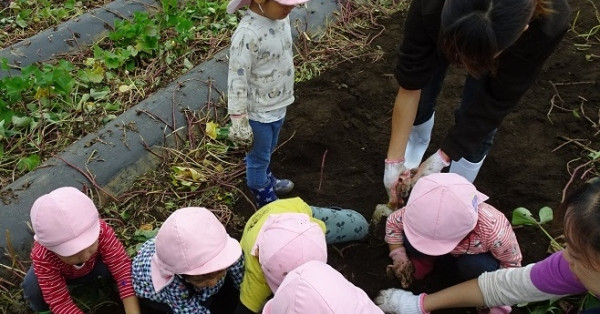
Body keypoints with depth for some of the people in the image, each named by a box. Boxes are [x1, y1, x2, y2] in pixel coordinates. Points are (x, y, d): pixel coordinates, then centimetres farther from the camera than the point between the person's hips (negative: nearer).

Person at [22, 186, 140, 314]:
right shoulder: (43, 258, -40)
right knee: (33, 288, -31)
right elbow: (60, 302, -34)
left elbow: (123, 268, -39)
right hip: (62, 275, 0)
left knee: (119, 264, -29)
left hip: (92, 268, 1)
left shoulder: (102, 231, -39)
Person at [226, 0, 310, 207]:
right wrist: (240, 122, -21)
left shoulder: (281, 17, -6)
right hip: (260, 111, -7)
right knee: (259, 156, 17)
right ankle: (265, 199, 38)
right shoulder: (248, 34, -31)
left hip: (278, 104, 7)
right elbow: (237, 81, -26)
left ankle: (267, 178, 57)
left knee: (268, 150, 31)